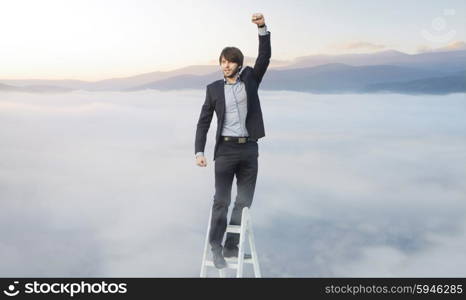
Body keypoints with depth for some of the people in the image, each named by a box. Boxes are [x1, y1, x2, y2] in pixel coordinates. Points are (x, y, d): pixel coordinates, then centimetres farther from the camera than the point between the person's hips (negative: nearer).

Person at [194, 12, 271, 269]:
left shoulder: (250, 79, 8)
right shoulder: (214, 89, 4)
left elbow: (264, 57, -5)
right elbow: (203, 122, 4)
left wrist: (262, 27, -17)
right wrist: (199, 151, -5)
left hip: (249, 149, 2)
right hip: (226, 149, -2)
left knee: (244, 201, 7)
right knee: (221, 201, -2)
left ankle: (231, 246, 20)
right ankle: (216, 247, 13)